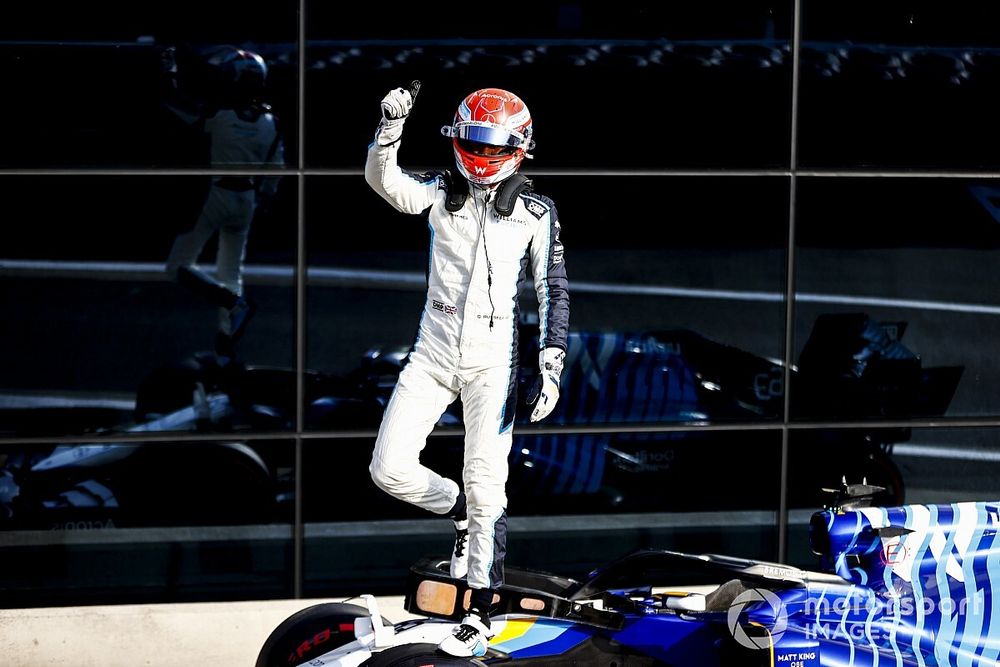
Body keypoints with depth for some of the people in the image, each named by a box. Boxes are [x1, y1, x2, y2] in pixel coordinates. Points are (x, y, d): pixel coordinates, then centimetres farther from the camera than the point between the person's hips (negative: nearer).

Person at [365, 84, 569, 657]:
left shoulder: (535, 212, 1)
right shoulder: (441, 193, 4)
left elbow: (554, 291, 1)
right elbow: (383, 179, -14)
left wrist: (552, 368, -5)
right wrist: (392, 124, -31)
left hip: (493, 360, -2)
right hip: (433, 353, 3)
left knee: (484, 483, -5)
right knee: (390, 469, -4)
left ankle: (480, 615, 3)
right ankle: (463, 514, 26)